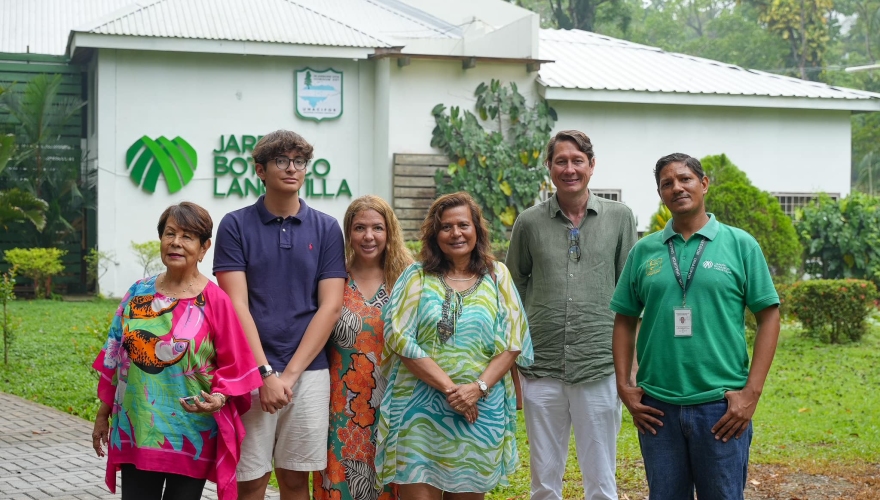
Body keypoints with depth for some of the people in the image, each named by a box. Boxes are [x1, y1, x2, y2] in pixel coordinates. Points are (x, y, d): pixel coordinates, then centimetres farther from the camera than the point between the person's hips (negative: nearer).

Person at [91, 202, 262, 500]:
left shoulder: (215, 301, -8)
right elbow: (114, 358, 12)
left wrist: (218, 398, -25)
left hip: (191, 438, -3)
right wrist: (103, 414, 14)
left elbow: (232, 366, -6)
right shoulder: (139, 293, 5)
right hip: (135, 432, 4)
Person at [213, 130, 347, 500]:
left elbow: (330, 307, 0)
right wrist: (265, 372, -14)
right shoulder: (236, 225, 1)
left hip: (308, 371, 2)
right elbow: (236, 306, -6)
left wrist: (290, 373, -8)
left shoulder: (326, 229, 5)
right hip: (250, 371, -1)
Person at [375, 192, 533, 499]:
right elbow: (400, 339, -7)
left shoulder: (496, 276, 7)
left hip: (481, 410, 2)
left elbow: (512, 344, 2)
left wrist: (478, 387, -13)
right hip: (421, 409, -1)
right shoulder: (417, 276, 3)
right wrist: (450, 388, -14)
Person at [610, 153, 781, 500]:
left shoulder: (740, 244, 0)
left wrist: (751, 392, -8)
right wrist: (624, 385, 2)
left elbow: (769, 316, -1)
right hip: (656, 406, 2)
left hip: (722, 406, -2)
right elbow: (625, 319, 11)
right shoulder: (643, 251, 7)